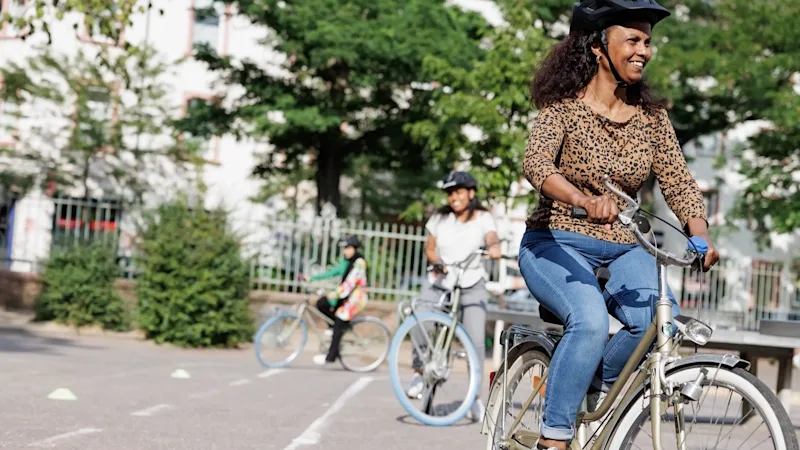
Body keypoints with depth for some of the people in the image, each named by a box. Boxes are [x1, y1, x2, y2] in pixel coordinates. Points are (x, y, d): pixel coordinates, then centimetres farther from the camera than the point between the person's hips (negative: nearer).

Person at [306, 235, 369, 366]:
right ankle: (342, 325, 7)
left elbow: (351, 281, -24)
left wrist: (337, 293, -32)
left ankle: (331, 355, -9)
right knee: (321, 303, -7)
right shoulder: (346, 262, 13)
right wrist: (311, 278, 2)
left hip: (355, 297, -9)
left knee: (338, 324, -13)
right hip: (345, 295, 9)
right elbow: (332, 272, 10)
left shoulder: (359, 263, -14)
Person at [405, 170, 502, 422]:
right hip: (439, 280, 1)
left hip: (471, 284, -1)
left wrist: (494, 248, -44)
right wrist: (436, 262, -13)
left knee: (476, 340, -13)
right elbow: (429, 248, 9)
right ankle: (419, 374, 7)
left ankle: (475, 398, 1)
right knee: (419, 326, -21)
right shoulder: (440, 218, 5)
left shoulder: (482, 217, -1)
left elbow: (492, 238, -20)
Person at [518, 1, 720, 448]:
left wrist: (702, 237, -23)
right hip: (557, 245, -4)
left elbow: (680, 183, -2)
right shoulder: (564, 108, -9)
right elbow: (537, 164, -27)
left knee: (659, 318, -26)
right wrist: (586, 200, -48)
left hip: (623, 250, 4)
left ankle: (602, 385, 4)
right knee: (591, 319, -33)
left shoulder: (652, 118, 5)